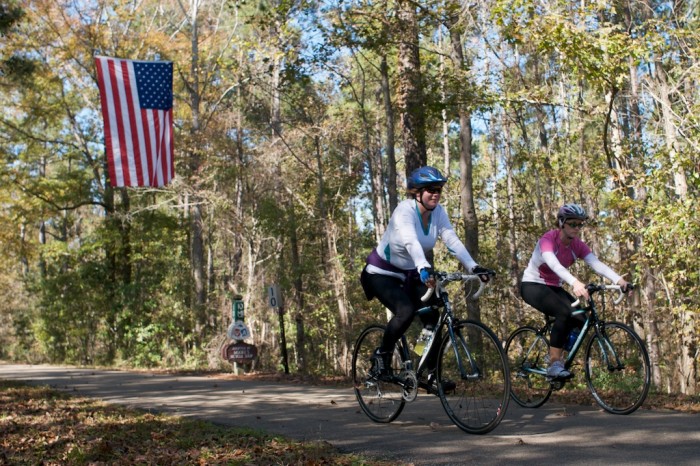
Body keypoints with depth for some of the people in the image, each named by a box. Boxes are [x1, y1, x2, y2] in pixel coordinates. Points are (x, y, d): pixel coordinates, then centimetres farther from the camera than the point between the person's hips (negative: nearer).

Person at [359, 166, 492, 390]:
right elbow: (411, 242, -43)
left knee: (433, 317, -10)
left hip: (410, 274, 6)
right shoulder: (404, 210, -26)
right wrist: (424, 269, -60)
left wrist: (474, 267, -31)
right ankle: (381, 355, -4)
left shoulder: (438, 212, -7)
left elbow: (453, 241, -17)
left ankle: (432, 374, 2)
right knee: (406, 311, -28)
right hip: (383, 273, -6)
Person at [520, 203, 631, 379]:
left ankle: (555, 356, 6)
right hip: (532, 285, -7)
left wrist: (618, 280, -39)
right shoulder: (548, 239, -22)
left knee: (580, 320, -14)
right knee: (565, 313, -30)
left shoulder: (578, 245, -5)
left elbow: (597, 264, -21)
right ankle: (554, 364, -23)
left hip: (554, 287, 7)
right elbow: (553, 264, -41)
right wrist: (574, 282, -58)